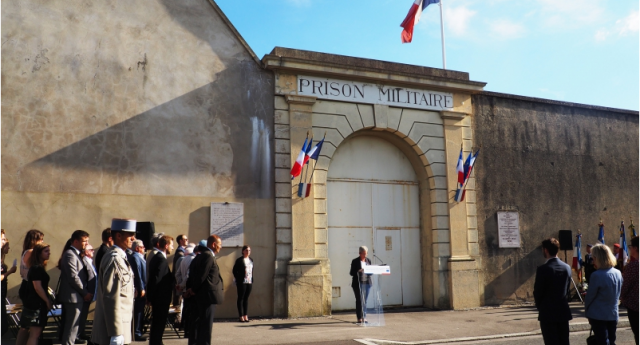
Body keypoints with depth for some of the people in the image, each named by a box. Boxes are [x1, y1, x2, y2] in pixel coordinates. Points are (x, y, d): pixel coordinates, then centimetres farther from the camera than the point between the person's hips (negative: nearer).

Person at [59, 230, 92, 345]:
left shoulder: (76, 254, 15)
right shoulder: (70, 255, -17)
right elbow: (73, 277, -22)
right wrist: (85, 293, -16)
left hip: (77, 296, 10)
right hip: (73, 296, -10)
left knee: (73, 324, 22)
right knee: (72, 324, -5)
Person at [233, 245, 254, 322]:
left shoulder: (251, 260, 13)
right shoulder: (239, 260, -6)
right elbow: (234, 270, -4)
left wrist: (252, 280, 10)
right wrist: (237, 279, -6)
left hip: (249, 282, 6)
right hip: (242, 282, -6)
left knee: (246, 298, 9)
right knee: (240, 298, 0)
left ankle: (245, 316, 14)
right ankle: (241, 317, 3)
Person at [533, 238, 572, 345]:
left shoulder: (543, 269, -16)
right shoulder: (567, 267, 2)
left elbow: (537, 292, -9)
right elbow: (567, 289, 8)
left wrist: (540, 306, 9)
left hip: (548, 313, -6)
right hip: (563, 312, 6)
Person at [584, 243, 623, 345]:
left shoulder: (597, 275, -20)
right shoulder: (618, 273, 0)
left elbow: (590, 296, -12)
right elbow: (617, 294, 11)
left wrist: (587, 311, 2)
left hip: (598, 316, -6)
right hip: (613, 315, 6)